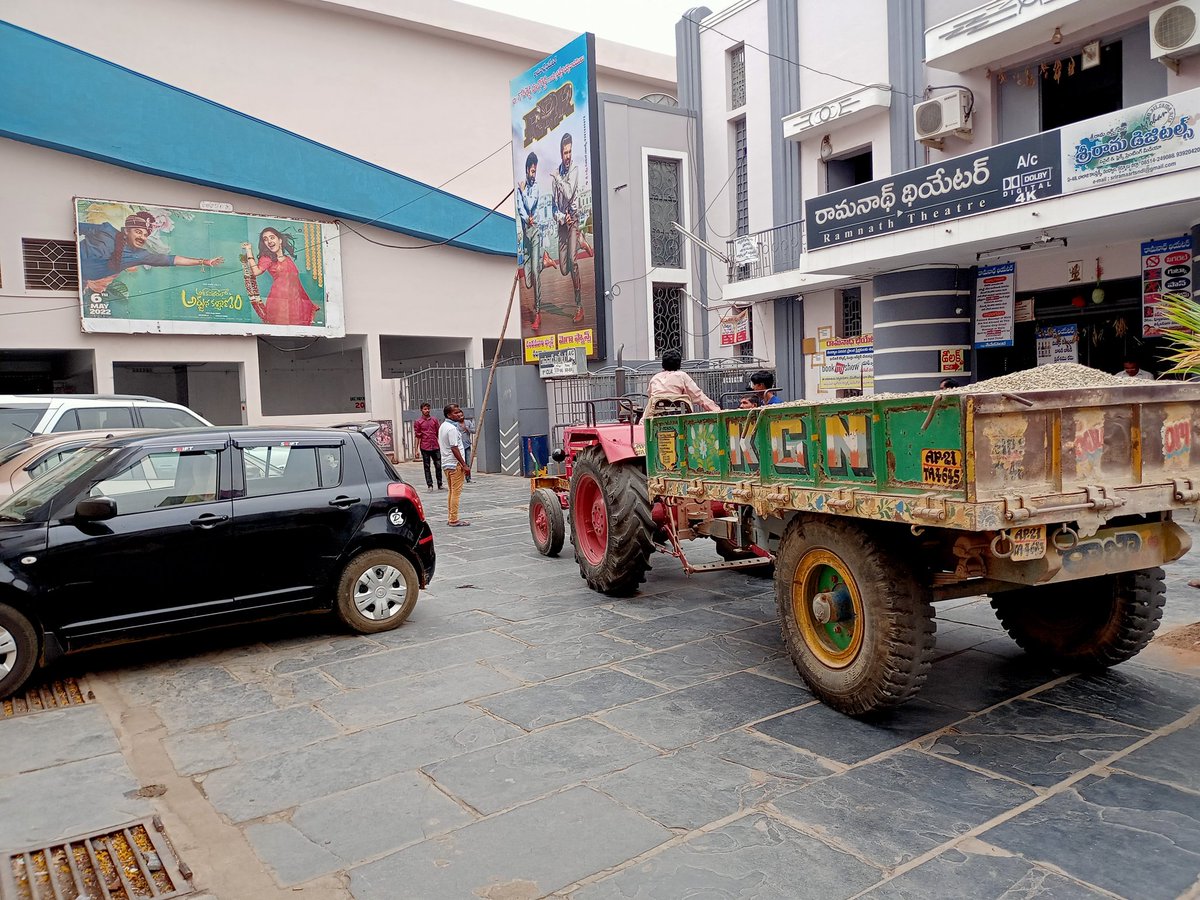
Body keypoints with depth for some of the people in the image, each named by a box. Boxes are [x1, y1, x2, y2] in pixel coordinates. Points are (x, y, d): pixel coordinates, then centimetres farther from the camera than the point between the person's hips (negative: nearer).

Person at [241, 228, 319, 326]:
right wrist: (249, 250, -4)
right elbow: (256, 272, -10)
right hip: (279, 300, -4)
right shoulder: (266, 258, 8)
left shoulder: (288, 259, 21)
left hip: (295, 300, 4)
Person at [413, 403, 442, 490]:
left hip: (435, 446, 2)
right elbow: (417, 436, 2)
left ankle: (440, 484, 12)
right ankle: (430, 485, 8)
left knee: (438, 466, 2)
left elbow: (438, 433, 13)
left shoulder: (434, 420, 10)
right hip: (425, 447, -2)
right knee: (427, 467, 3)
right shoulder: (418, 422, 3)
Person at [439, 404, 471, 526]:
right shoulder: (452, 428, -17)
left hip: (446, 463, 10)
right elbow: (454, 448, -21)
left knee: (452, 491, 16)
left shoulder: (442, 426, 14)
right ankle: (454, 519, -5)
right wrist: (464, 465, -19)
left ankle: (451, 518, 19)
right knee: (456, 492, -6)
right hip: (455, 464, -10)